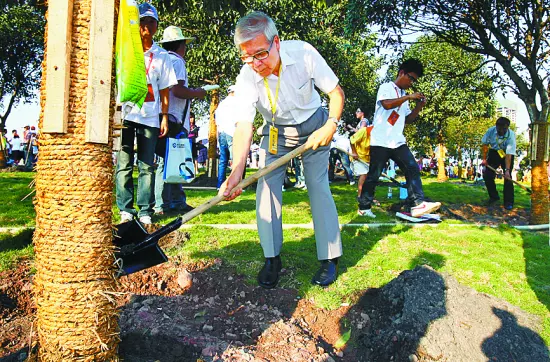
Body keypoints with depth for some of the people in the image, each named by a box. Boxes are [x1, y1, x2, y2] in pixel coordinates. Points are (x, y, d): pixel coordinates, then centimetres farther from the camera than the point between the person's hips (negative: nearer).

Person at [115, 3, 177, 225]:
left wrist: (165, 117, 4)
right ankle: (125, 210, 5)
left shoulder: (161, 56, 10)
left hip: (150, 117, 1)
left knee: (147, 166, 2)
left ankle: (145, 211, 6)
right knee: (124, 164, -1)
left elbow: (164, 90, 10)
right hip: (126, 114, -1)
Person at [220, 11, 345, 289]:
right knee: (266, 189, -8)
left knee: (319, 188, -7)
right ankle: (272, 258, 6)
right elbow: (244, 126, -36)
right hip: (276, 133, 1)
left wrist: (330, 126, -28)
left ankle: (329, 258, 5)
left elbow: (336, 92, -14)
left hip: (313, 127, -1)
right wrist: (236, 173, -49)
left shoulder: (303, 53, -27)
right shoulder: (246, 78, -27)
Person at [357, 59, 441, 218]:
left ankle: (417, 204, -14)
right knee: (373, 175, 0)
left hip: (398, 142, 7)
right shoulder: (386, 87, -2)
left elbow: (407, 119, 23)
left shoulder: (403, 96, 20)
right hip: (380, 141, -7)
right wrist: (408, 97, -17)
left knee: (412, 168, -8)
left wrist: (419, 106, 7)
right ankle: (364, 207, 11)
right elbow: (387, 104, -23)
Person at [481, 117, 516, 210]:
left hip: (507, 154, -3)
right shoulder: (491, 131, -23)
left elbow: (508, 155, -35)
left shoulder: (511, 136, -31)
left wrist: (507, 170, -42)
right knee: (487, 175, -2)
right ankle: (494, 197, 18)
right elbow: (484, 144, -4)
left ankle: (508, 202, -5)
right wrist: (484, 158, -8)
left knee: (508, 177, -14)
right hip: (494, 152, 3)